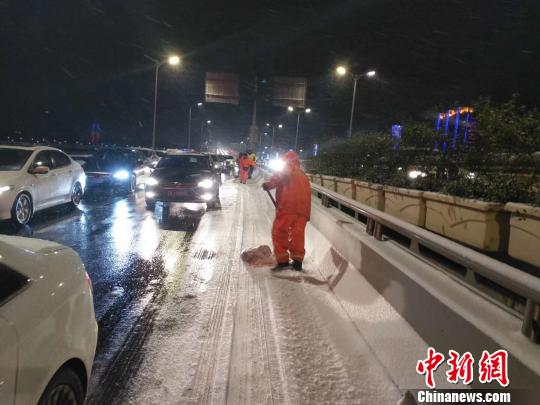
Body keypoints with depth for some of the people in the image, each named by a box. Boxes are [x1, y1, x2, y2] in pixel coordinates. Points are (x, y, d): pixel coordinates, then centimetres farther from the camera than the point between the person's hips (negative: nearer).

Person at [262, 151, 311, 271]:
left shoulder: (285, 170, 9)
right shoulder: (304, 176, 27)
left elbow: (278, 178, -16)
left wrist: (268, 184, -28)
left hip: (287, 208, -6)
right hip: (303, 211, 6)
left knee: (279, 234, 1)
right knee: (297, 236, 11)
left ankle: (282, 261, -4)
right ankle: (297, 262, 12)